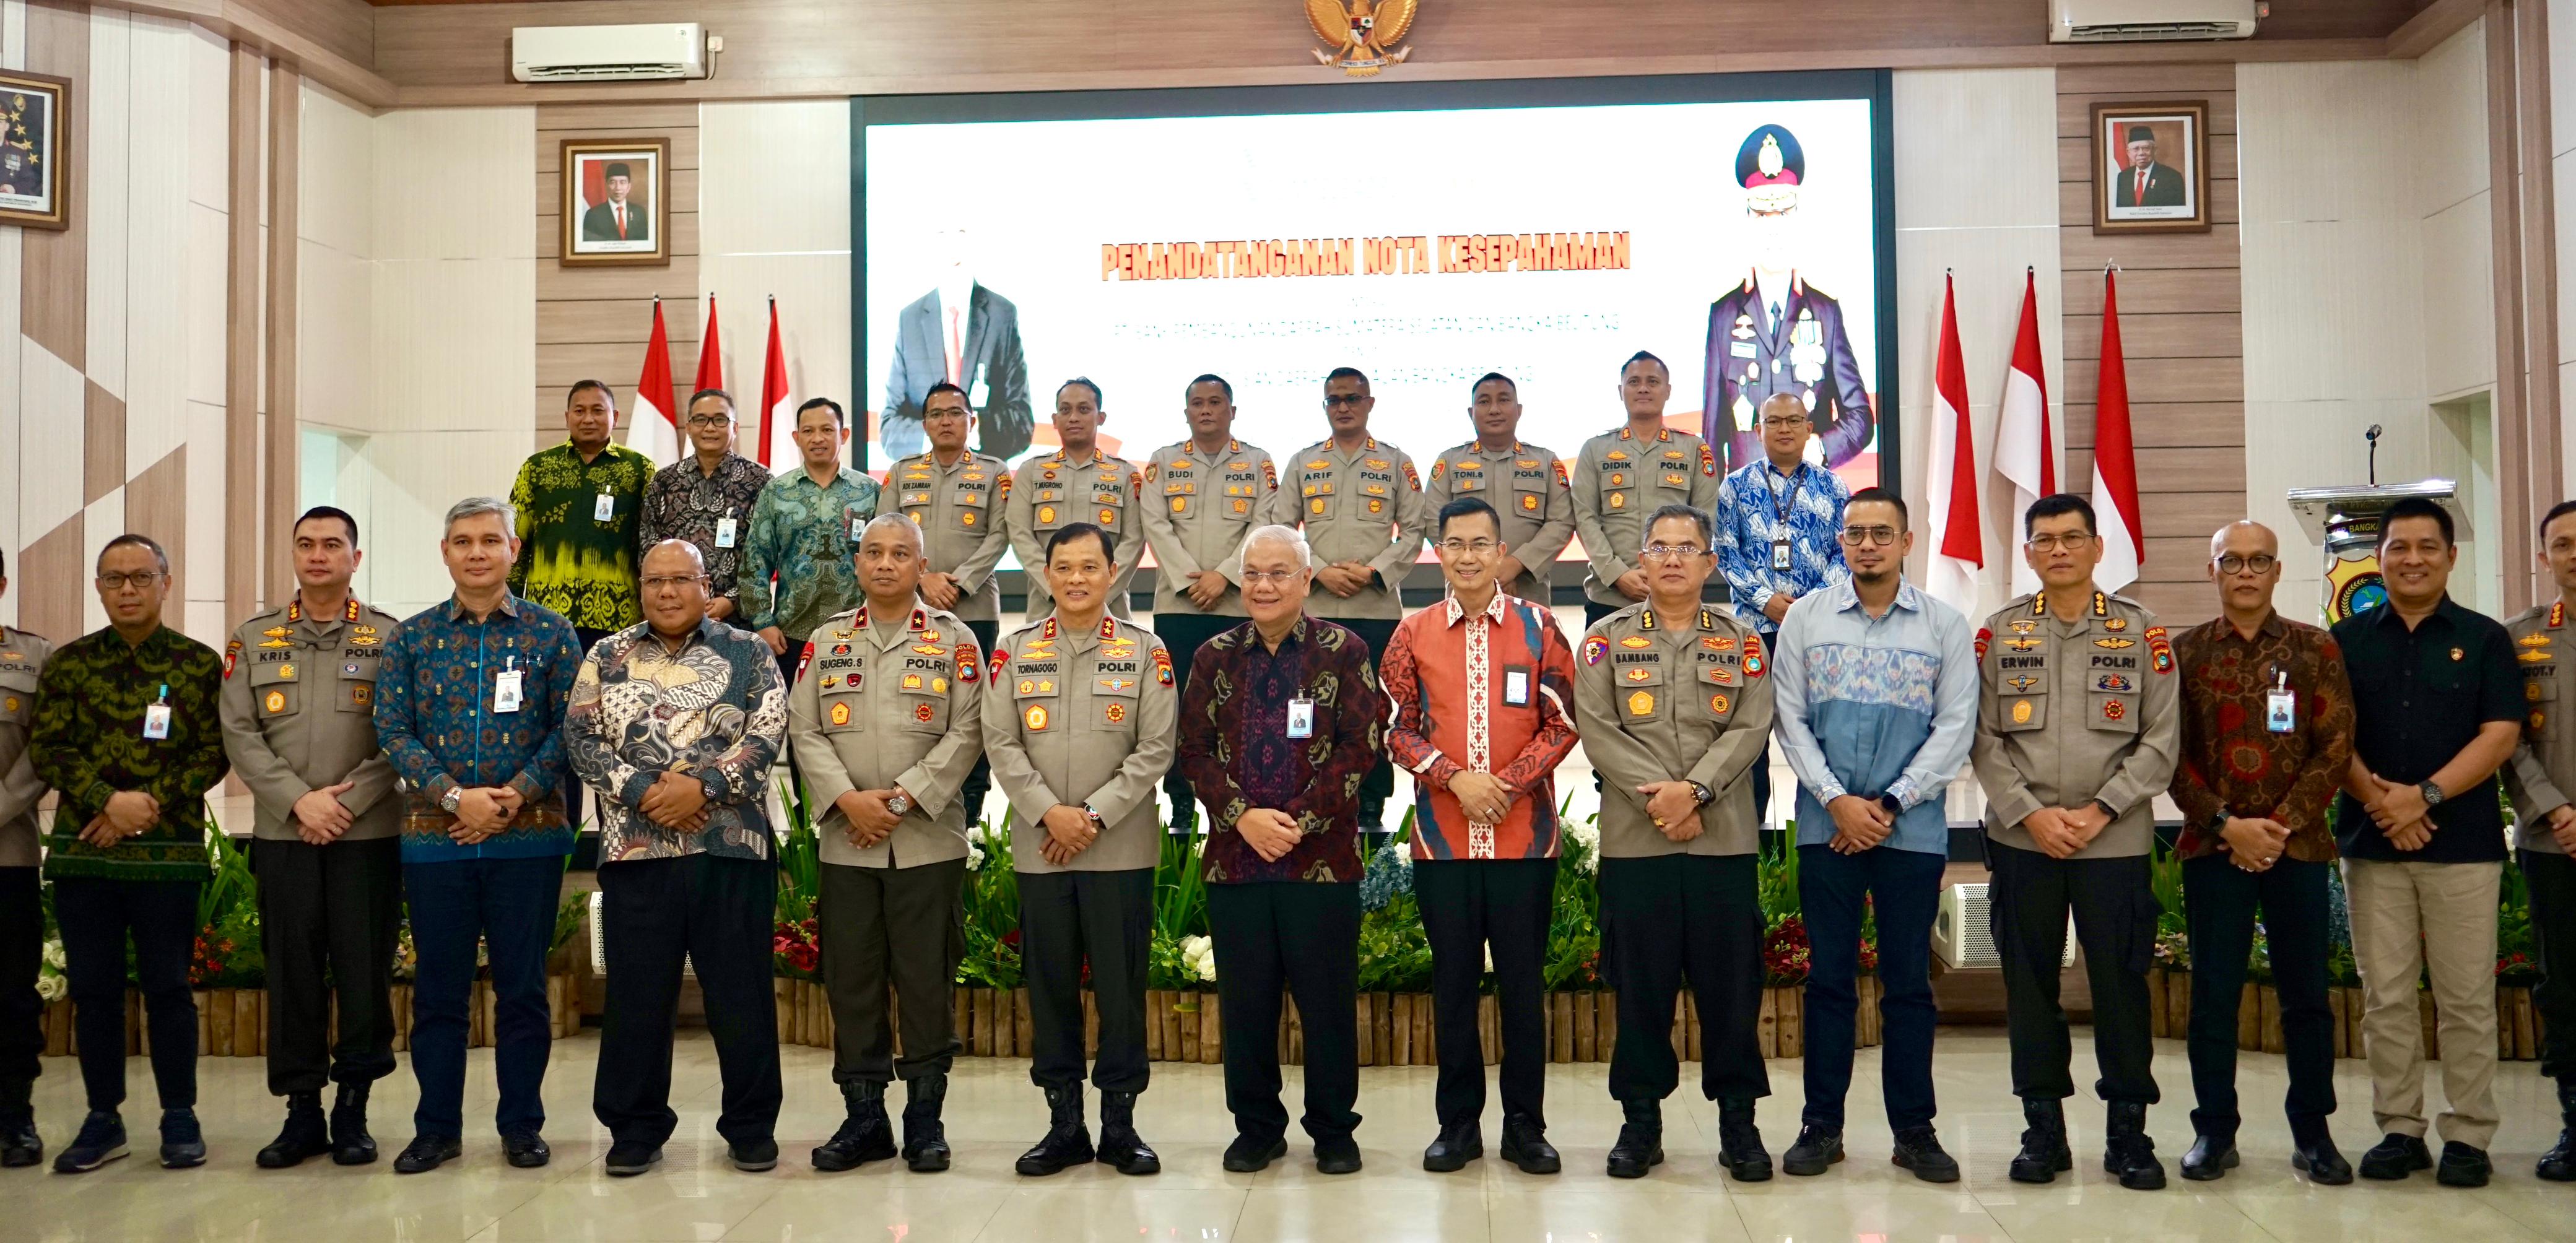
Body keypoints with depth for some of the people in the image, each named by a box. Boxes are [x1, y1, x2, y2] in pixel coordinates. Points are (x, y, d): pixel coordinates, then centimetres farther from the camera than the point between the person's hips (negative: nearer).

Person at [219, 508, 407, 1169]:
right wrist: (301, 802, -9)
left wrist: (345, 802, -10)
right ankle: (302, 1110, 14)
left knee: (365, 971, 0)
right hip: (283, 834, 2)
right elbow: (240, 735, 3)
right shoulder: (252, 638, 11)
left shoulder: (391, 637, 4)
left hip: (368, 834, -2)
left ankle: (353, 1108, 12)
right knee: (291, 972, 4)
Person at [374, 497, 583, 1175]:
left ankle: (522, 1125, 17)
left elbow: (569, 727, -2)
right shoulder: (412, 638, 7)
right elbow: (392, 730, 0)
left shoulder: (551, 633, 3)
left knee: (522, 986, 6)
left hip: (528, 836, -1)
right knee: (438, 987, 8)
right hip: (434, 836, 1)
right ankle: (437, 1128, 20)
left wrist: (515, 795, -13)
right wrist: (455, 796, -12)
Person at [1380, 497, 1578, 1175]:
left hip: (1525, 832, -1)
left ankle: (1525, 1124, 17)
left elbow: (1562, 723, 1)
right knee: (1452, 979, 8)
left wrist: (1507, 783, -11)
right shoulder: (1414, 633, 6)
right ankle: (1458, 1122, 19)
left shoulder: (1538, 627, 3)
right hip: (1442, 834, 1)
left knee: (1523, 979, 6)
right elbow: (1399, 728, 4)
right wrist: (1455, 778, -11)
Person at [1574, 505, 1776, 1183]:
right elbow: (1597, 729, -2)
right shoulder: (1607, 638, 7)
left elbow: (1751, 729, -1)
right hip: (1633, 840, -1)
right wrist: (1656, 798, -12)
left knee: (1731, 981, 3)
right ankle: (1641, 1120, 15)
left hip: (1724, 839, 1)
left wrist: (1693, 789, -15)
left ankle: (1738, 1119, 14)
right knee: (1641, 982, 4)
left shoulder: (1742, 642, 11)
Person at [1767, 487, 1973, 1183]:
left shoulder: (1945, 625, 4)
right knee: (1829, 977, 5)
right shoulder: (1806, 618, 5)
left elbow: (1956, 727, -1)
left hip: (1913, 830, 0)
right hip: (1827, 826, 0)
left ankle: (1914, 1129, 16)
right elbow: (1790, 719, 2)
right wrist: (1838, 801, -8)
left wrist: (1889, 805, -8)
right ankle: (1821, 1125, 14)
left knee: (1909, 981, 6)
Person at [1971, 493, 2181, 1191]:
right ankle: (2043, 1127, 17)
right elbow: (1984, 741, 2)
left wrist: (2099, 810, -10)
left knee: (2121, 983, 3)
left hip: (2115, 841, -1)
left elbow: (2161, 739, -1)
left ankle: (2128, 1131, 16)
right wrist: (2032, 814, -9)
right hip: (2022, 840, 1)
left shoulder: (2140, 630, 4)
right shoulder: (1999, 634, 6)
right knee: (2029, 984, 6)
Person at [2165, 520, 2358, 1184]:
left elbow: (2336, 747, -1)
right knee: (2213, 991, 2)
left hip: (2297, 843, 0)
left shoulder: (2316, 649, 5)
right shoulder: (2185, 651, 4)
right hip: (2213, 845, 0)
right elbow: (2172, 754, 1)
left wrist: (2280, 824, -10)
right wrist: (2227, 824, -10)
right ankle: (2215, 1130, 12)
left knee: (2306, 991, 6)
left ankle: (2312, 1132, 17)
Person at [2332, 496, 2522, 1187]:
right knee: (2385, 998, 5)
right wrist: (2375, 798, -13)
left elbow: (2500, 736, -4)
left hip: (2463, 842, -1)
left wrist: (2425, 795, -15)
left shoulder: (2484, 640, 5)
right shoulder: (2348, 640, 9)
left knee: (2466, 997, 1)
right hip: (2371, 843, 1)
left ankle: (2468, 1136, 11)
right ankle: (2399, 1129, 14)